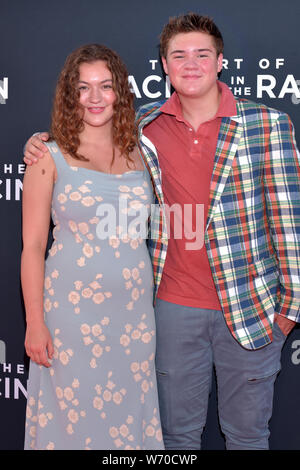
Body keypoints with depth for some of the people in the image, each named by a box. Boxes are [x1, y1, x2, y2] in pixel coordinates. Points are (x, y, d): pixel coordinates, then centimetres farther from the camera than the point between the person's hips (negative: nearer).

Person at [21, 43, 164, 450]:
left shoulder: (138, 154, 7)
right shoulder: (51, 158, -3)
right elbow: (32, 245, -4)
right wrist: (35, 322, -7)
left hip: (135, 310, 4)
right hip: (74, 308, -3)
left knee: (129, 413, 12)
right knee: (74, 415, 6)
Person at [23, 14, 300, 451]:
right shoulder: (146, 126, 2)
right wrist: (42, 141, 2)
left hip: (250, 306, -2)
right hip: (176, 306, 2)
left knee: (247, 431, 14)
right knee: (178, 431, 16)